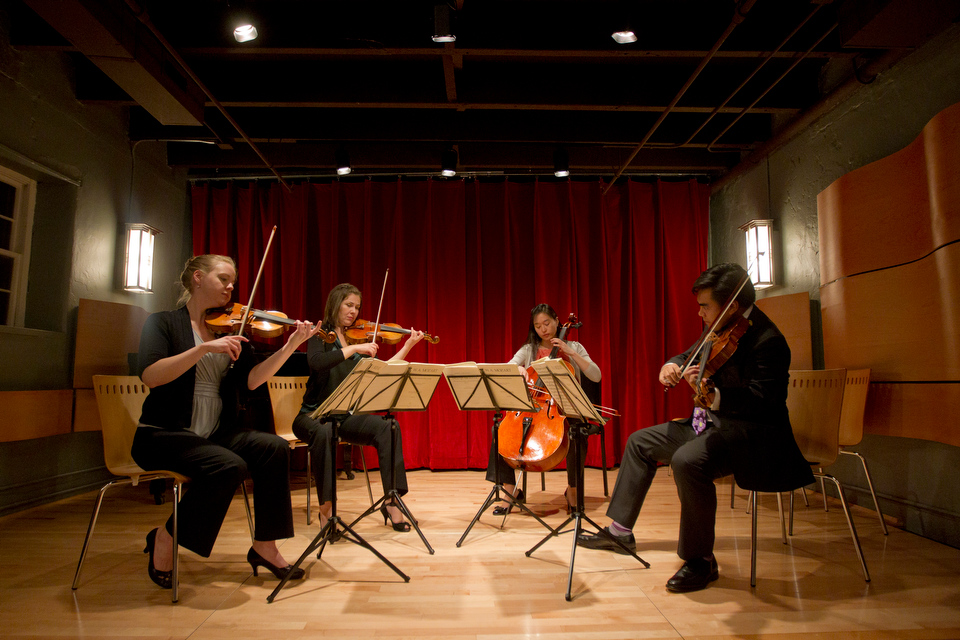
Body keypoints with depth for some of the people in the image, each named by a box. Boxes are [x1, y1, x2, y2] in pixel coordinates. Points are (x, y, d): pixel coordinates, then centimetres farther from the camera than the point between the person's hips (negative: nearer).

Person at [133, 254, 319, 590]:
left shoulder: (230, 329, 11)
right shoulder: (164, 322, -1)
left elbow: (251, 380, -3)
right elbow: (150, 376, -19)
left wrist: (290, 346, -15)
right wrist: (205, 347, -27)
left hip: (215, 433, 5)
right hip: (164, 434, -5)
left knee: (275, 448, -20)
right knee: (229, 466, -30)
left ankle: (264, 546, -7)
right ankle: (165, 539, -5)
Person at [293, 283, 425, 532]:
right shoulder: (321, 334, -3)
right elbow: (316, 362, -25)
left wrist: (408, 346, -4)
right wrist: (353, 349, -28)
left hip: (346, 415, 4)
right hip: (314, 415, -4)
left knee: (388, 428, -22)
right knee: (324, 432, -39)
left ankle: (392, 501, -19)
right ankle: (326, 507, -26)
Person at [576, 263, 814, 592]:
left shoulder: (767, 340, -21)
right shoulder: (722, 331, 7)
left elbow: (760, 401, -28)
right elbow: (690, 355, 20)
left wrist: (714, 396, -44)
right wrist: (672, 365, -4)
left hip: (752, 430, -10)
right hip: (714, 421, 10)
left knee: (688, 460, -36)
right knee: (641, 441, 11)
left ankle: (700, 560, -16)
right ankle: (621, 531, 18)